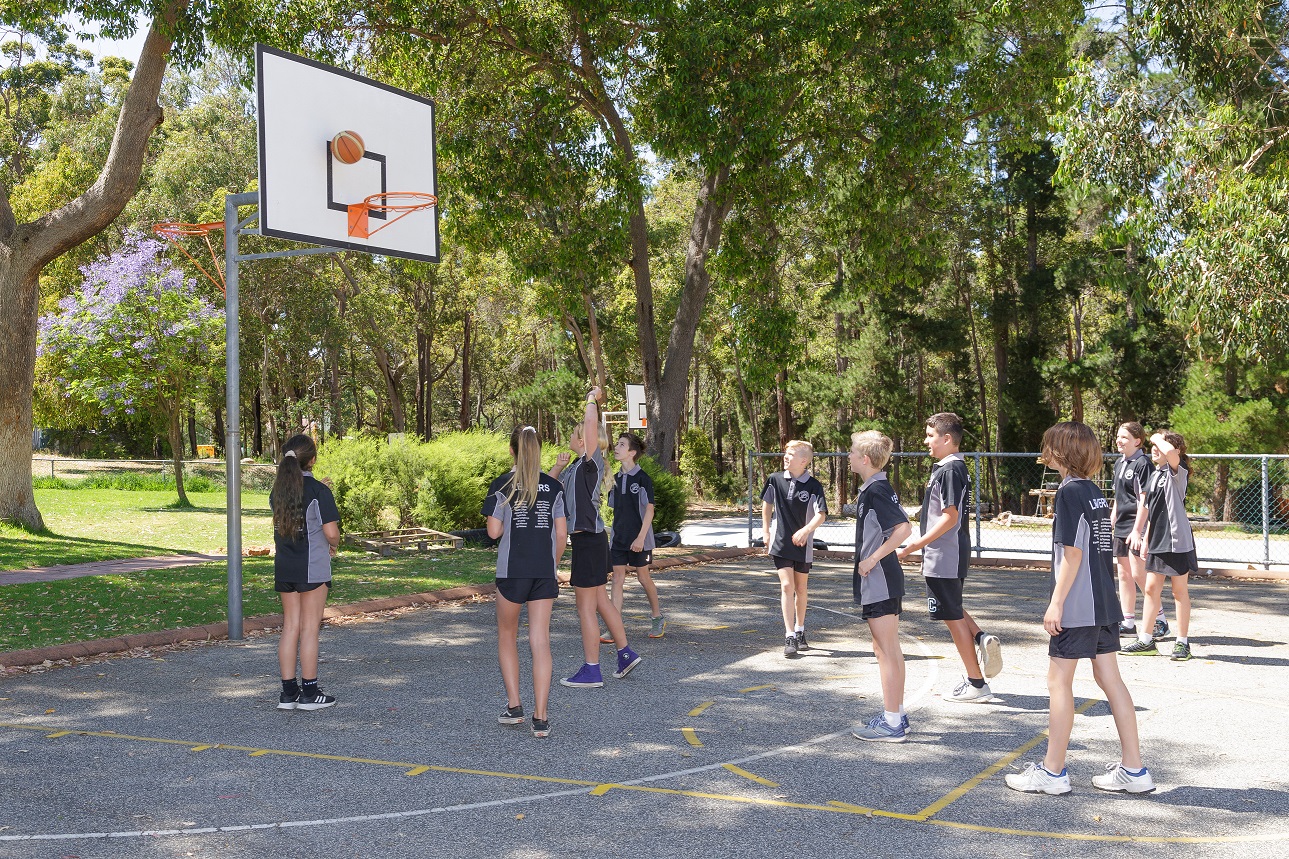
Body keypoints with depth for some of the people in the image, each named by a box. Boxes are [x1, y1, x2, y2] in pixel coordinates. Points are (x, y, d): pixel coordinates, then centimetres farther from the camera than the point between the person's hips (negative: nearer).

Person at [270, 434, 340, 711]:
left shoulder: (277, 491, 6)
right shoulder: (318, 491, -13)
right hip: (312, 567, -6)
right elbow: (331, 532, -16)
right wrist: (333, 545, 8)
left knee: (290, 627, 11)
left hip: (283, 566, 6)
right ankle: (309, 693, 6)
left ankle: (288, 692, 13)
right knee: (309, 629, 0)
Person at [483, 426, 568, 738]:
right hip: (544, 571, 2)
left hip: (512, 571, -2)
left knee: (507, 636, 17)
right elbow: (562, 532, 4)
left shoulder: (501, 485, -4)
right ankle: (541, 717, -4)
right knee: (541, 642, 0)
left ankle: (514, 706, 14)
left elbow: (494, 531, -8)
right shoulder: (553, 486, 4)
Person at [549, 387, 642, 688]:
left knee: (586, 606, -3)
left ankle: (591, 671, 4)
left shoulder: (591, 461, -12)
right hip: (590, 539, 9)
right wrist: (558, 467, 6)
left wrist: (592, 399, -6)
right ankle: (625, 652, 27)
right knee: (600, 600, 18)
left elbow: (592, 421, -23)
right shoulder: (576, 467, 14)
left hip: (589, 539, -9)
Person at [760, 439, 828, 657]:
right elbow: (767, 503, 13)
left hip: (803, 544, 0)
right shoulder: (775, 479, -3)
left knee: (801, 589, 13)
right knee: (787, 586, -10)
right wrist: (766, 532, 11)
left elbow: (821, 514, -20)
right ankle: (790, 638, -12)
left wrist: (806, 530, -37)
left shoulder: (813, 486, -11)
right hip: (780, 543, 0)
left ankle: (800, 631, 33)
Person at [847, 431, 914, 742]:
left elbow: (904, 528, -26)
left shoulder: (876, 490, -17)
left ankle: (892, 724, -1)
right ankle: (896, 715, 23)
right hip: (879, 583, 10)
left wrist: (873, 559, -21)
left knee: (887, 651, -5)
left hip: (879, 582, -10)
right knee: (889, 650, 15)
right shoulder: (872, 489, 13)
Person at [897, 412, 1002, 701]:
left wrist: (916, 545, -23)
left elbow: (950, 517, -24)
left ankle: (976, 684, 6)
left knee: (953, 616, -1)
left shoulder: (950, 470, -19)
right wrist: (921, 543, 23)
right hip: (945, 555, 11)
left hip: (945, 558, -11)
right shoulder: (948, 468, 13)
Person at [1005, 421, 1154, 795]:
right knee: (1109, 678, 11)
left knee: (1059, 681, 0)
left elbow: (1072, 554, -18)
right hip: (1105, 603, 8)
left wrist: (1056, 603, -16)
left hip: (1077, 606, -8)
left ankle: (1053, 771, 6)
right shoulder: (1096, 492, 11)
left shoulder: (1070, 492, -13)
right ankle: (1133, 769, 13)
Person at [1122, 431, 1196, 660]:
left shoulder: (1177, 472, -9)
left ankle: (1182, 642, 9)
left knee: (1180, 590, 1)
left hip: (1177, 540, -8)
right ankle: (1146, 641, 14)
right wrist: (1146, 539, 18)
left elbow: (1170, 451, -33)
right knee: (1151, 588, 8)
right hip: (1157, 541, 8)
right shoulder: (1155, 476, 14)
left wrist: (1159, 438, -14)